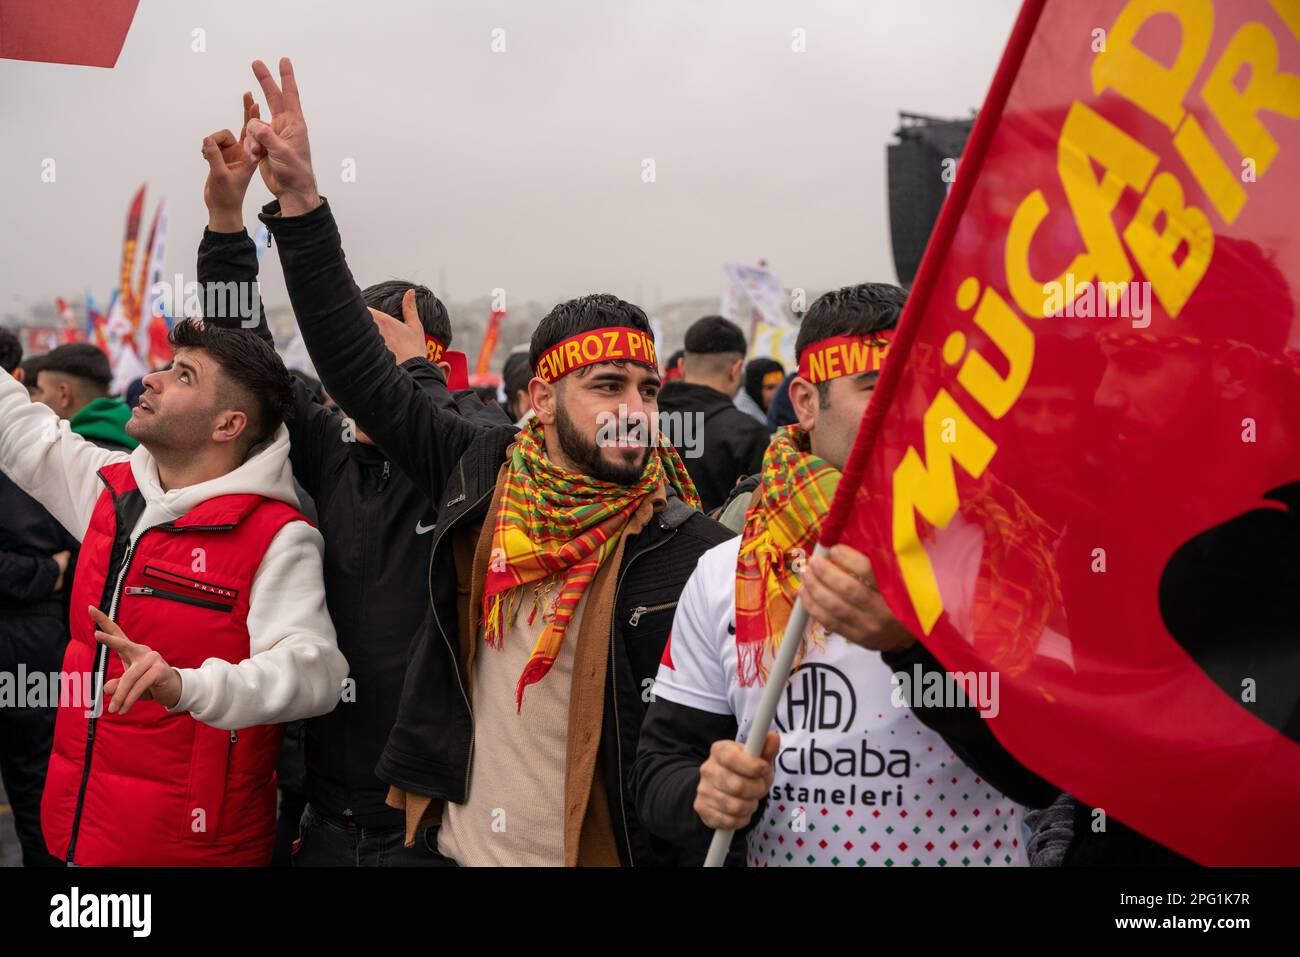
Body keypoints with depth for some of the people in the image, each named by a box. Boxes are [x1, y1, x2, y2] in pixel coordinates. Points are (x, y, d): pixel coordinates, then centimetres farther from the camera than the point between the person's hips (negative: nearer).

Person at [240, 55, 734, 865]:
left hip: (595, 852, -3)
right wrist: (299, 196, -1)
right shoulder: (483, 476, -3)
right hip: (453, 842, 4)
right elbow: (362, 370, 2)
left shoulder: (692, 551, -13)